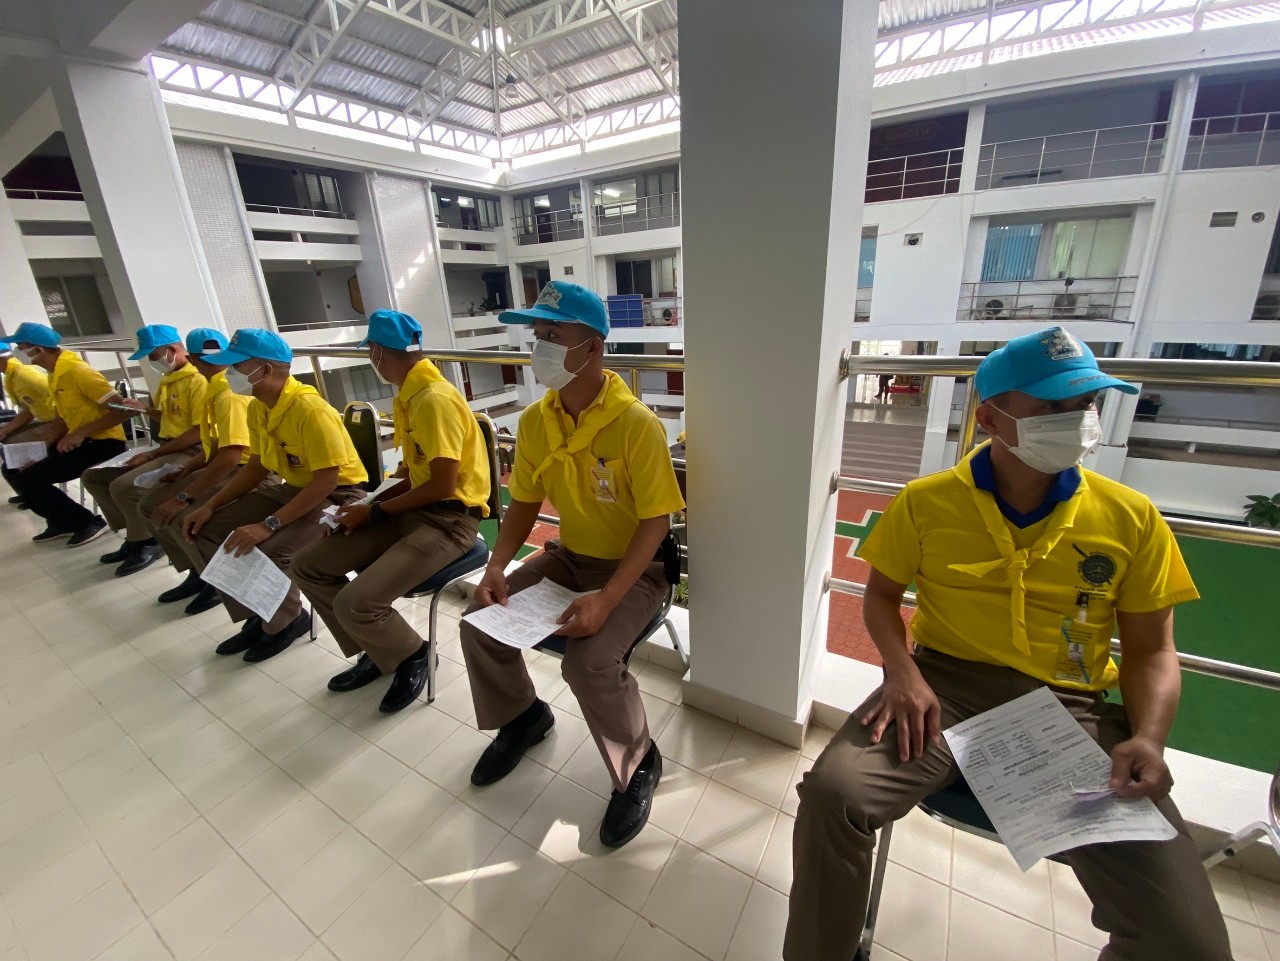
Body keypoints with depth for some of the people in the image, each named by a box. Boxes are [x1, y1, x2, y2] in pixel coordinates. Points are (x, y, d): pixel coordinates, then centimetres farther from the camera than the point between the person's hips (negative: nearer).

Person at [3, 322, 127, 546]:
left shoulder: (77, 371, -17)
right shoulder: (54, 374, 13)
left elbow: (121, 410, -24)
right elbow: (59, 421, 18)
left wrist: (80, 434, -23)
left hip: (103, 444, -10)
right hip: (80, 441, 10)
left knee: (26, 480, -12)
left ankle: (89, 522, 0)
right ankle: (62, 522, 23)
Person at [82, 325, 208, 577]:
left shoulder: (198, 380, -15)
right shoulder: (168, 379, 16)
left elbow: (200, 432, -21)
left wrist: (152, 454, -17)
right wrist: (144, 409, 10)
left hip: (189, 453, -10)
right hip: (166, 448, 10)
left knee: (124, 486, -25)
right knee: (92, 476, 8)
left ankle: (149, 543, -1)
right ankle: (135, 535, 14)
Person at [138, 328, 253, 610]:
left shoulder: (230, 393, -20)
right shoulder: (215, 390, 12)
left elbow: (230, 457, -29)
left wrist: (183, 496, -25)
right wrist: (185, 470, 11)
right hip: (222, 468, 10)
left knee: (183, 518, -24)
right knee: (151, 505, 9)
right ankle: (198, 572, 17)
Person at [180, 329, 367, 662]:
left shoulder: (309, 408, -25)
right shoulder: (257, 408, 3)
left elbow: (327, 480, -28)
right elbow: (257, 466, 14)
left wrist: (269, 525, -29)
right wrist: (210, 506, 3)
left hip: (336, 495, -9)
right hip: (290, 489, 9)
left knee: (258, 552, -28)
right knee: (201, 534, 2)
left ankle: (285, 620, 4)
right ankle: (258, 614, 15)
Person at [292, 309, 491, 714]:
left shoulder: (435, 399, -19)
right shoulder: (409, 395, 12)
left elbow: (443, 487, -22)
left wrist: (375, 512, -11)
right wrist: (370, 502, 3)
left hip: (449, 518, -10)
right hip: (412, 510, 10)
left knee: (354, 604, -23)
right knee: (307, 567, 6)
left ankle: (411, 655, 10)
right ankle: (378, 652, 20)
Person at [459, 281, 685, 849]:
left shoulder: (637, 424, -23)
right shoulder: (534, 422, -4)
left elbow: (656, 522, -21)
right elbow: (524, 503, 5)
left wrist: (606, 599, -30)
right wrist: (497, 565, -10)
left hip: (632, 569, -6)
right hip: (568, 557, 6)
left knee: (588, 661, -27)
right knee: (479, 625, -3)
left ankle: (639, 765, 6)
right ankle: (522, 716, 28)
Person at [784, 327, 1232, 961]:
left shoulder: (1132, 518, 2)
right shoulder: (926, 502, -2)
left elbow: (1151, 650, 8)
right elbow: (881, 593, 7)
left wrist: (1148, 737, -11)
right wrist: (902, 673, -11)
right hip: (943, 685, -1)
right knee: (833, 792, -23)